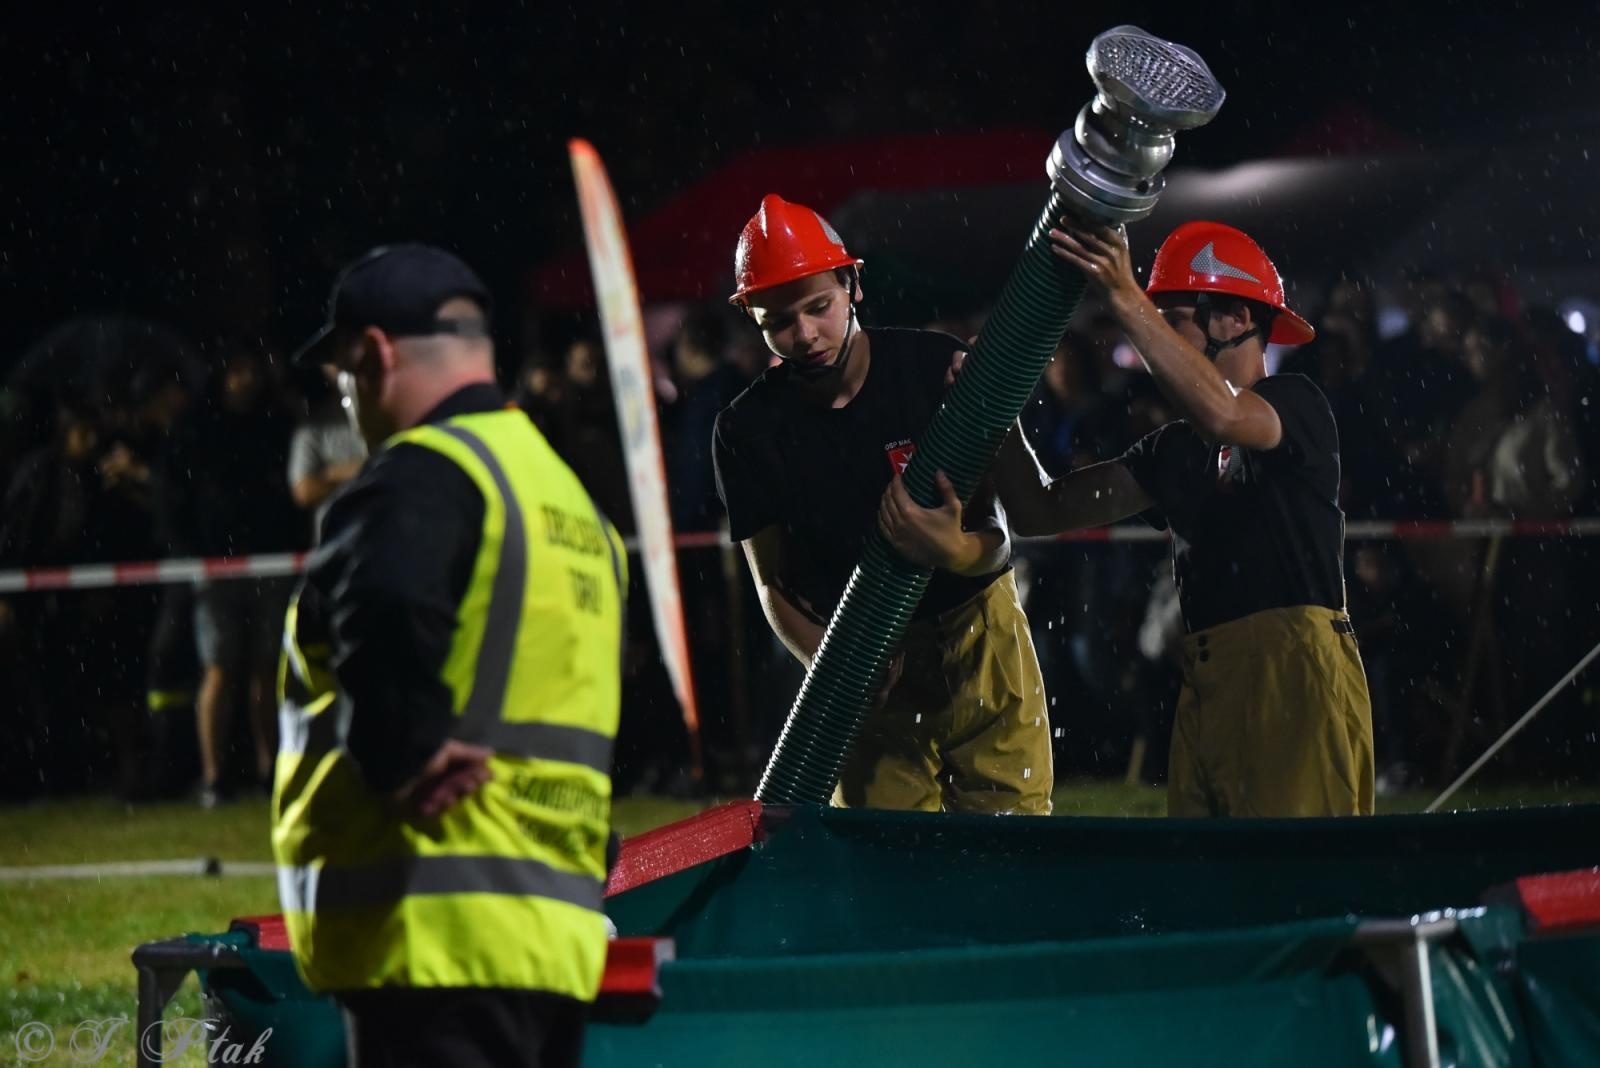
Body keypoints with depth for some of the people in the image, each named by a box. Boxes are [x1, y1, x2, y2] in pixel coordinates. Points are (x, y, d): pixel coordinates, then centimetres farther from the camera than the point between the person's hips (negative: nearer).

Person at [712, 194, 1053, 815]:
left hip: (981, 641, -1)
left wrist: (957, 551, -34)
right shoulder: (748, 430, -6)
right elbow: (773, 584, 0)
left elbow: (1000, 536, -10)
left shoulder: (938, 367, -10)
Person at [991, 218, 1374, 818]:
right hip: (1205, 692, 8)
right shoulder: (1172, 451, 23)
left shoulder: (1298, 406, 0)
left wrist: (1127, 301, -26)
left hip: (1297, 677, -8)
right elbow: (1041, 510, 19)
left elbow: (1223, 415, -24)